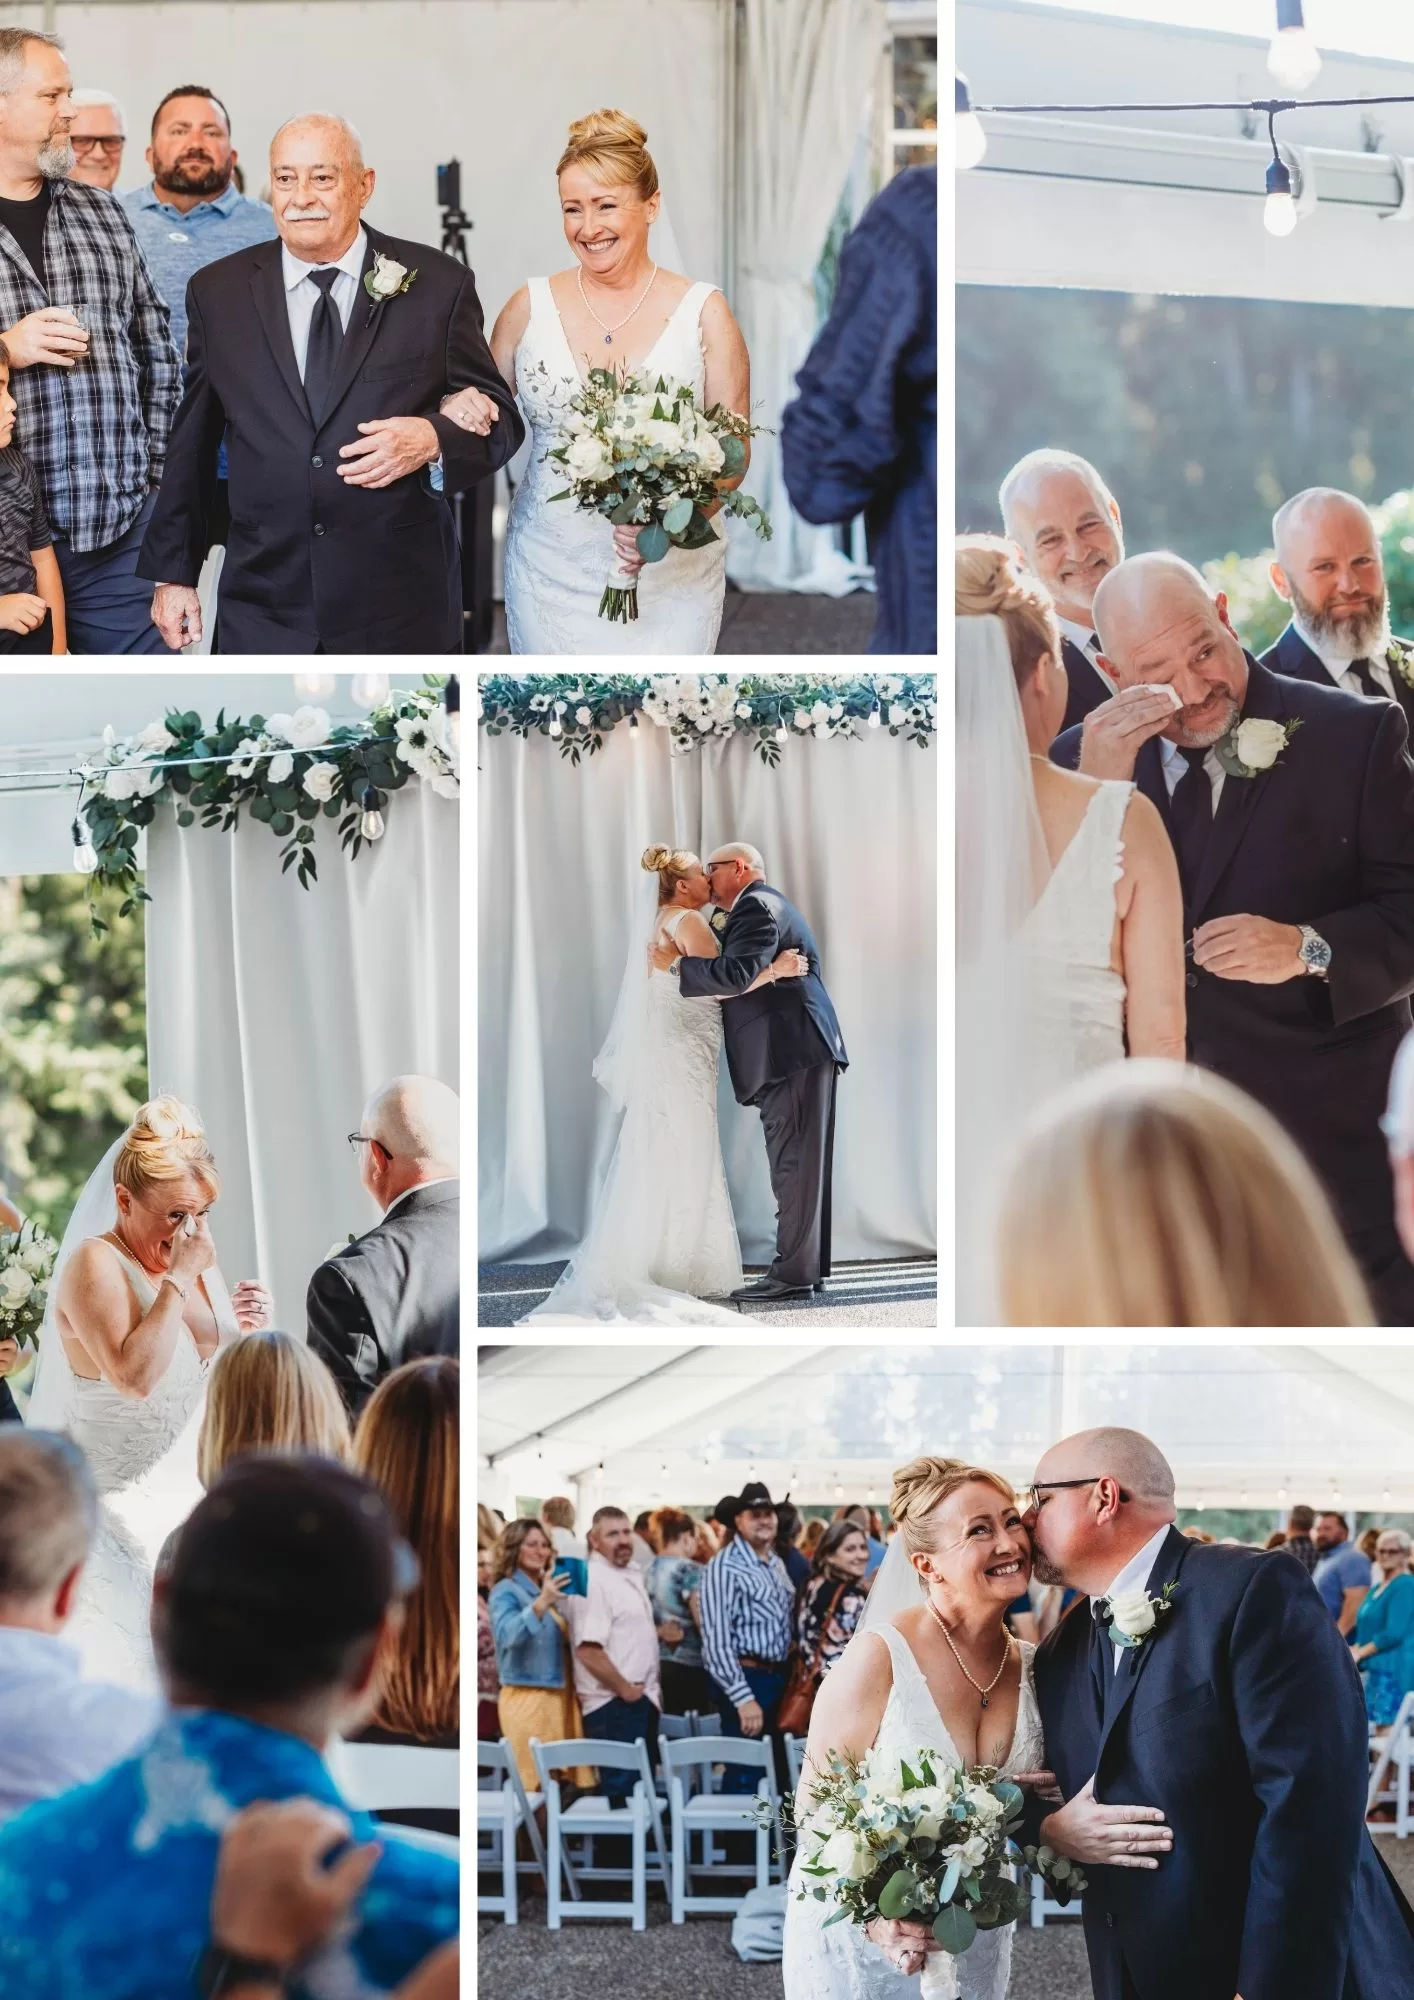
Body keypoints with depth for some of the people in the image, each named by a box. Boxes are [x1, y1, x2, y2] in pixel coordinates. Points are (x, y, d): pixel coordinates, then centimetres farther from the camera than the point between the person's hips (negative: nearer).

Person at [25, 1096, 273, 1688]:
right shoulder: (95, 1265, -19)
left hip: (174, 1486, 8)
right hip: (108, 1500, -8)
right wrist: (179, 1280, -27)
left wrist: (241, 1328, -3)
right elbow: (134, 1375, -33)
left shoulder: (192, 1259, 4)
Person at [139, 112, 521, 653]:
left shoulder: (437, 284, 1)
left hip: (401, 611, -1)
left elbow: (498, 420, 4)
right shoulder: (218, 293, 7)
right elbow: (191, 445, 12)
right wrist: (172, 572, 13)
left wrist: (434, 439, -17)